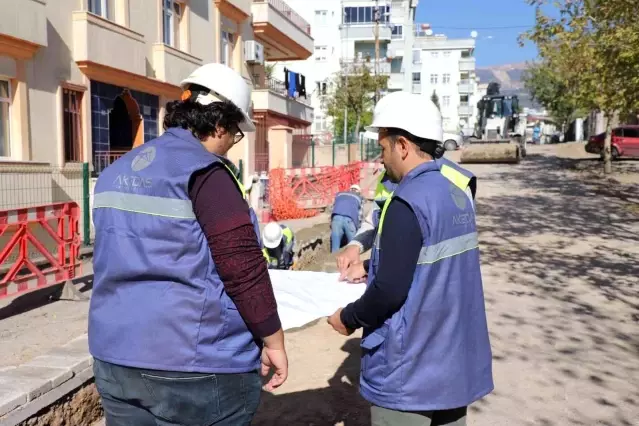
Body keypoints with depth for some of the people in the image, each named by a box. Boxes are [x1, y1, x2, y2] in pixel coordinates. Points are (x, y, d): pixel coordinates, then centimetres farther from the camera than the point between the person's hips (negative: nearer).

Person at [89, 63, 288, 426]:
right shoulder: (205, 172, -16)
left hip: (115, 357, 8)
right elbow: (244, 268, -19)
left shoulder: (118, 172, 9)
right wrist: (274, 342, -8)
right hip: (196, 364, -7)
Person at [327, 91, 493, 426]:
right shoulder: (456, 190, 3)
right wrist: (371, 266, 15)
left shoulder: (409, 201, -23)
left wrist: (348, 317, -7)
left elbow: (390, 292, -24)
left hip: (410, 372, -8)